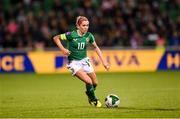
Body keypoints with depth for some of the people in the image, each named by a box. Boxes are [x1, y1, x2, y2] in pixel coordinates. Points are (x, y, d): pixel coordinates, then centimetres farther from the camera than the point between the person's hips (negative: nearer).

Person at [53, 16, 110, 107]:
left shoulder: (88, 36, -6)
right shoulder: (71, 35, -19)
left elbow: (96, 47, 8)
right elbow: (55, 38, -10)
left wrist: (103, 61, 3)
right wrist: (63, 49, -21)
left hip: (84, 61, 5)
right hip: (74, 63, -5)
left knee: (95, 83, 4)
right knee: (88, 81, -20)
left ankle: (90, 97, 38)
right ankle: (94, 100, 6)